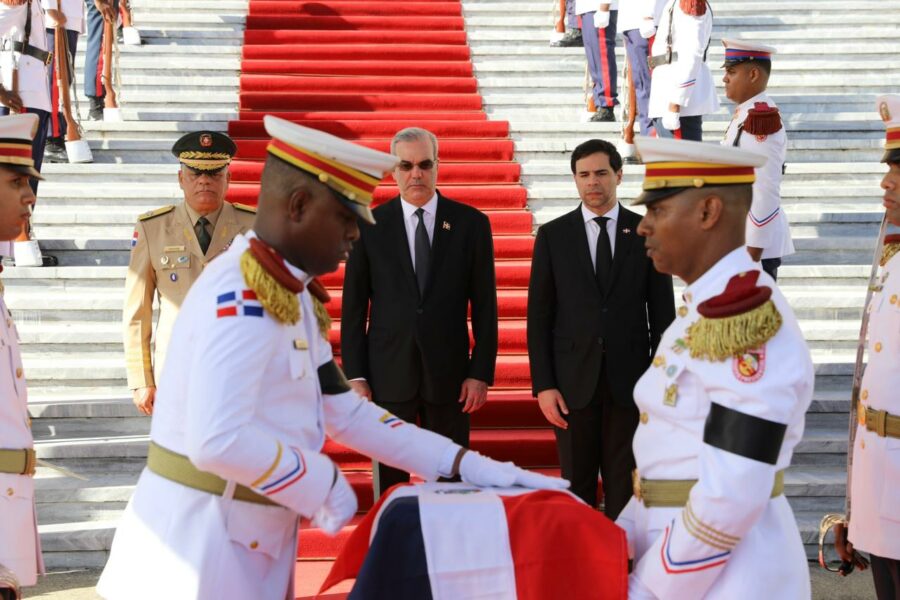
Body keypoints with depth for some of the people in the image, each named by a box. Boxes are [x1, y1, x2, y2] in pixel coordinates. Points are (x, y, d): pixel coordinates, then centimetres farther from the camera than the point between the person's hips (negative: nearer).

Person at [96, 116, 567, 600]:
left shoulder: (292, 299, 10)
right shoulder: (241, 296, -22)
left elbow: (345, 413, 11)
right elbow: (218, 440, -32)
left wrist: (464, 464, 6)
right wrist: (324, 485, -17)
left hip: (247, 548, 9)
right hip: (203, 548, -9)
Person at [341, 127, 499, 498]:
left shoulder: (470, 223, 2)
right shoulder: (369, 227, 2)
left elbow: (484, 305, 2)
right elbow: (353, 307, 3)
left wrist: (481, 372, -3)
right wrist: (354, 375, -2)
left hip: (448, 373, 0)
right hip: (388, 374, 0)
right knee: (390, 479, 7)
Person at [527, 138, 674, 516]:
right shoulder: (553, 235, 3)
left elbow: (662, 312, 5)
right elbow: (539, 316, 2)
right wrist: (543, 385, -5)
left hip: (630, 380, 0)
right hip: (573, 381, 0)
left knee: (625, 488, 5)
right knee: (576, 487, 8)